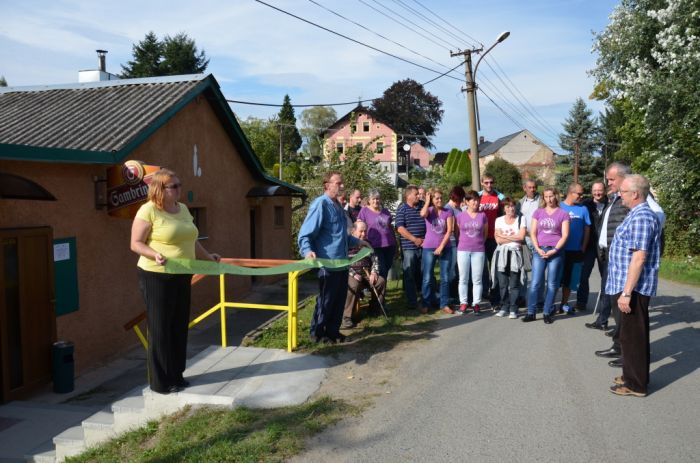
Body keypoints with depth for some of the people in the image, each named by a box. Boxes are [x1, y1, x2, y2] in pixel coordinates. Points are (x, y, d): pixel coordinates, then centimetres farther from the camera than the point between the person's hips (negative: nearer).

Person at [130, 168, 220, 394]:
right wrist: (155, 254, -27)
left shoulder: (183, 209, 12)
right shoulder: (148, 210, -11)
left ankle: (176, 375, 24)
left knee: (179, 327, 11)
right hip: (157, 277, -7)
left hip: (182, 276, 7)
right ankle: (161, 382, 11)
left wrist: (207, 256, 22)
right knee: (160, 329, 1)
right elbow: (136, 244, -12)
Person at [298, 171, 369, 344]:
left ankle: (332, 331, 27)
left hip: (342, 262, 9)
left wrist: (357, 241, 36)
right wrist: (308, 250, -35)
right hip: (328, 263, -9)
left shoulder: (337, 205, 16)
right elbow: (305, 234, -18)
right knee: (326, 300, 3)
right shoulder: (320, 204, -13)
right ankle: (317, 333, 18)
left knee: (339, 299, 14)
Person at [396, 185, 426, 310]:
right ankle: (412, 302, 7)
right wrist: (415, 239, -13)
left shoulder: (422, 208, 10)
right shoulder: (402, 209, -3)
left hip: (423, 246, 4)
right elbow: (400, 228, -10)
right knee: (410, 276, 0)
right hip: (409, 247, -4)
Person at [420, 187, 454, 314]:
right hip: (429, 248, -1)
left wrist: (441, 246, -10)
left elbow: (449, 231, -3)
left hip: (445, 248, 1)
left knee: (445, 278, 5)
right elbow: (423, 214, -25)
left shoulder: (448, 212, 3)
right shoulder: (429, 210, 1)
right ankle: (425, 304, 9)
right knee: (427, 278, 1)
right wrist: (427, 201, -11)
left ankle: (445, 304, 13)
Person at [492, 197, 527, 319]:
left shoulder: (521, 219, 5)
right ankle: (504, 307, 12)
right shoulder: (499, 220, 8)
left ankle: (513, 309, 2)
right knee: (503, 283, 3)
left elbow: (521, 236, -7)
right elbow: (498, 240, -2)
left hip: (515, 254, -2)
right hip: (502, 254, 2)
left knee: (514, 284, -4)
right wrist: (514, 238, -6)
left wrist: (504, 236, -4)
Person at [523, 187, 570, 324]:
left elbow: (564, 235, -2)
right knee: (535, 282, -2)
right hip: (540, 250, 2)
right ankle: (531, 312, 2)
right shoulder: (538, 212, 10)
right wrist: (538, 249, -7)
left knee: (552, 284, 2)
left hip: (556, 251, -1)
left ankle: (548, 313, 9)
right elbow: (533, 233, 7)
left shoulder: (563, 214, 3)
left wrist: (554, 250, -11)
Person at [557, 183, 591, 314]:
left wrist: (583, 248, 2)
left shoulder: (583, 209, 5)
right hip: (559, 249, -2)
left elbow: (587, 229, 8)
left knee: (569, 279, 9)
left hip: (576, 251, 2)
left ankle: (564, 304, 21)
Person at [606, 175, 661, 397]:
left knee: (633, 336, 0)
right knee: (632, 334, 19)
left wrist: (626, 292, -25)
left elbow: (639, 258, -24)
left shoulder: (642, 217, -19)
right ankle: (633, 375, 31)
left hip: (633, 288, -10)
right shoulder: (637, 215, 14)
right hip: (628, 286, 10)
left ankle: (636, 384, 10)